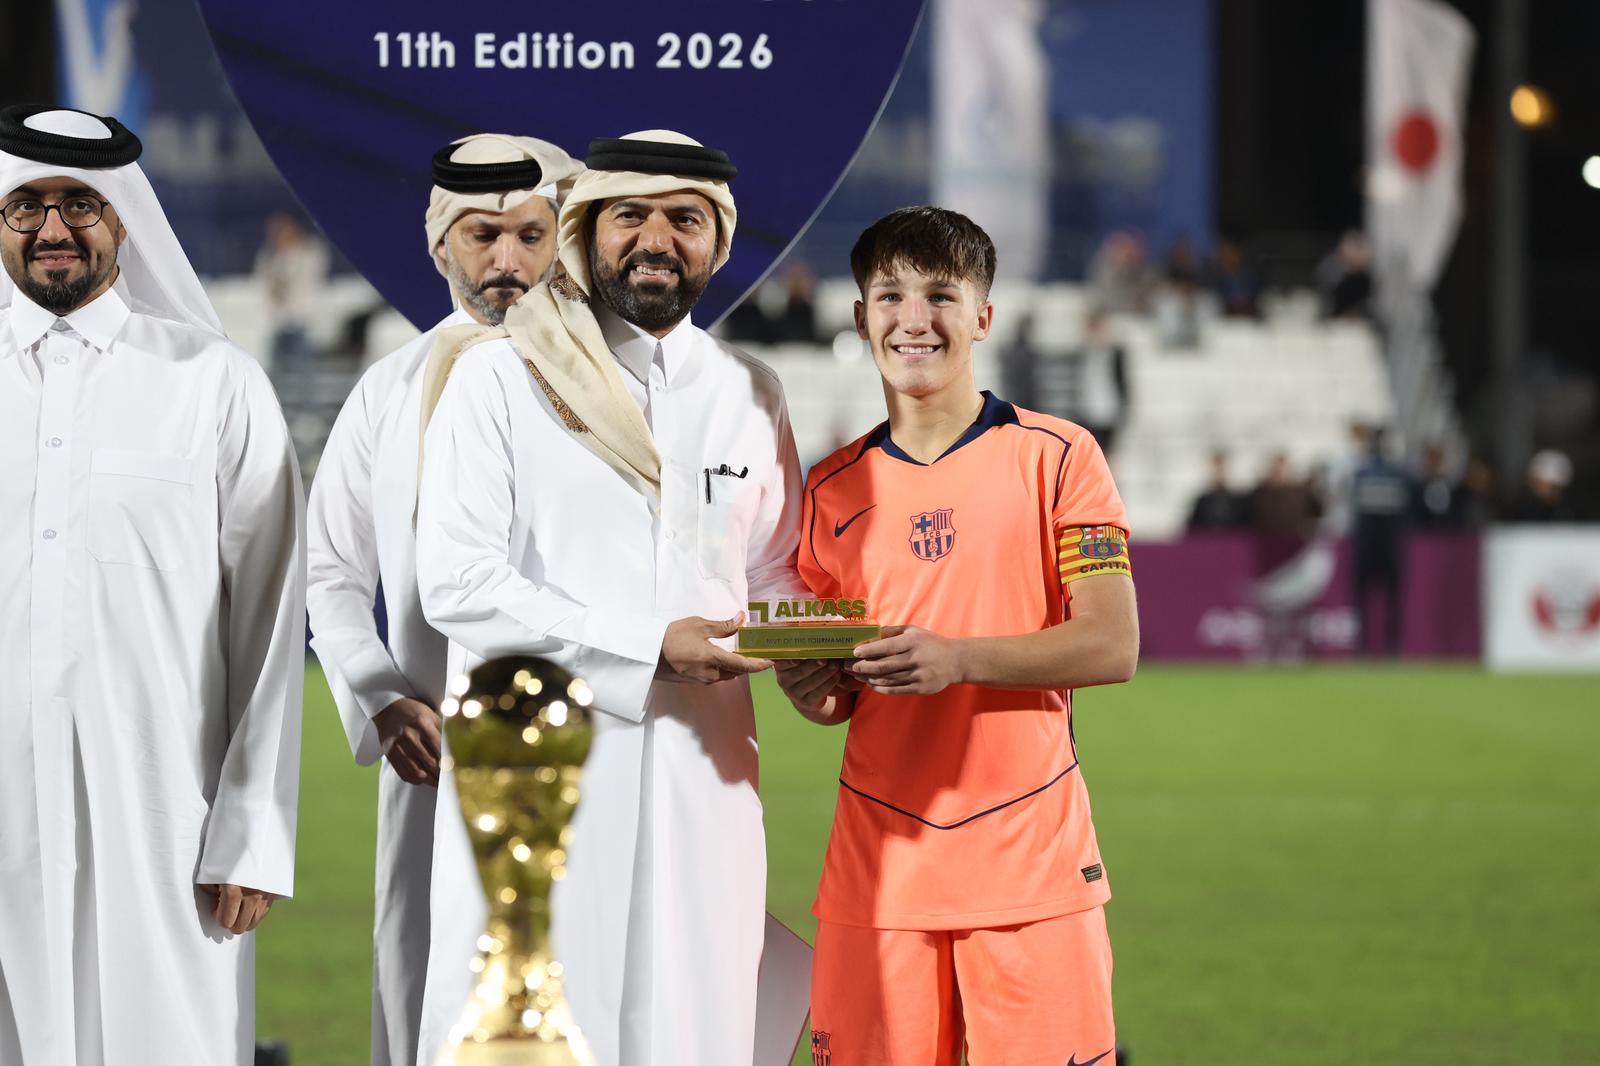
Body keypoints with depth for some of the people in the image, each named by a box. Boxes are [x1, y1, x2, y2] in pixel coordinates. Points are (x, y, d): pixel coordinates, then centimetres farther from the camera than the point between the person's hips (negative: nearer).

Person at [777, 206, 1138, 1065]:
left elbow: (1112, 647, -7)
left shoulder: (1054, 458, 0)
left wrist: (956, 659, -20)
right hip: (878, 866, 3)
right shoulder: (833, 490, 11)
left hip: (1028, 859, -3)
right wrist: (811, 690, -8)